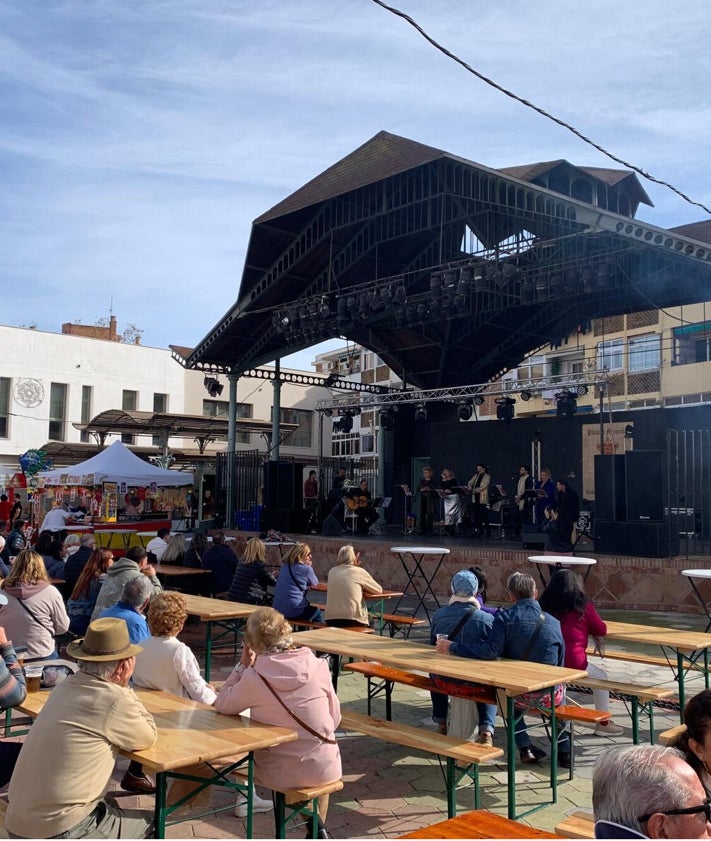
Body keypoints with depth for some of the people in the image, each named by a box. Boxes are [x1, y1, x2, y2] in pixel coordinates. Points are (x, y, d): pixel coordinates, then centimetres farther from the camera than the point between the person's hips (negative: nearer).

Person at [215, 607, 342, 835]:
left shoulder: (254, 677, -16)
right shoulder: (317, 666, -9)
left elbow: (222, 705, 0)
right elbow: (335, 719, 0)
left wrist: (242, 665, 2)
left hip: (279, 775, -1)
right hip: (324, 770, 2)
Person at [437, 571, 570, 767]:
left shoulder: (504, 618, -12)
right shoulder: (554, 623, -3)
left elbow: (490, 650, -23)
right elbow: (560, 664, 6)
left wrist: (452, 647, -15)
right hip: (547, 695, 1)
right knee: (559, 690, 38)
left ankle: (525, 749, 28)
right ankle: (564, 752, 33)